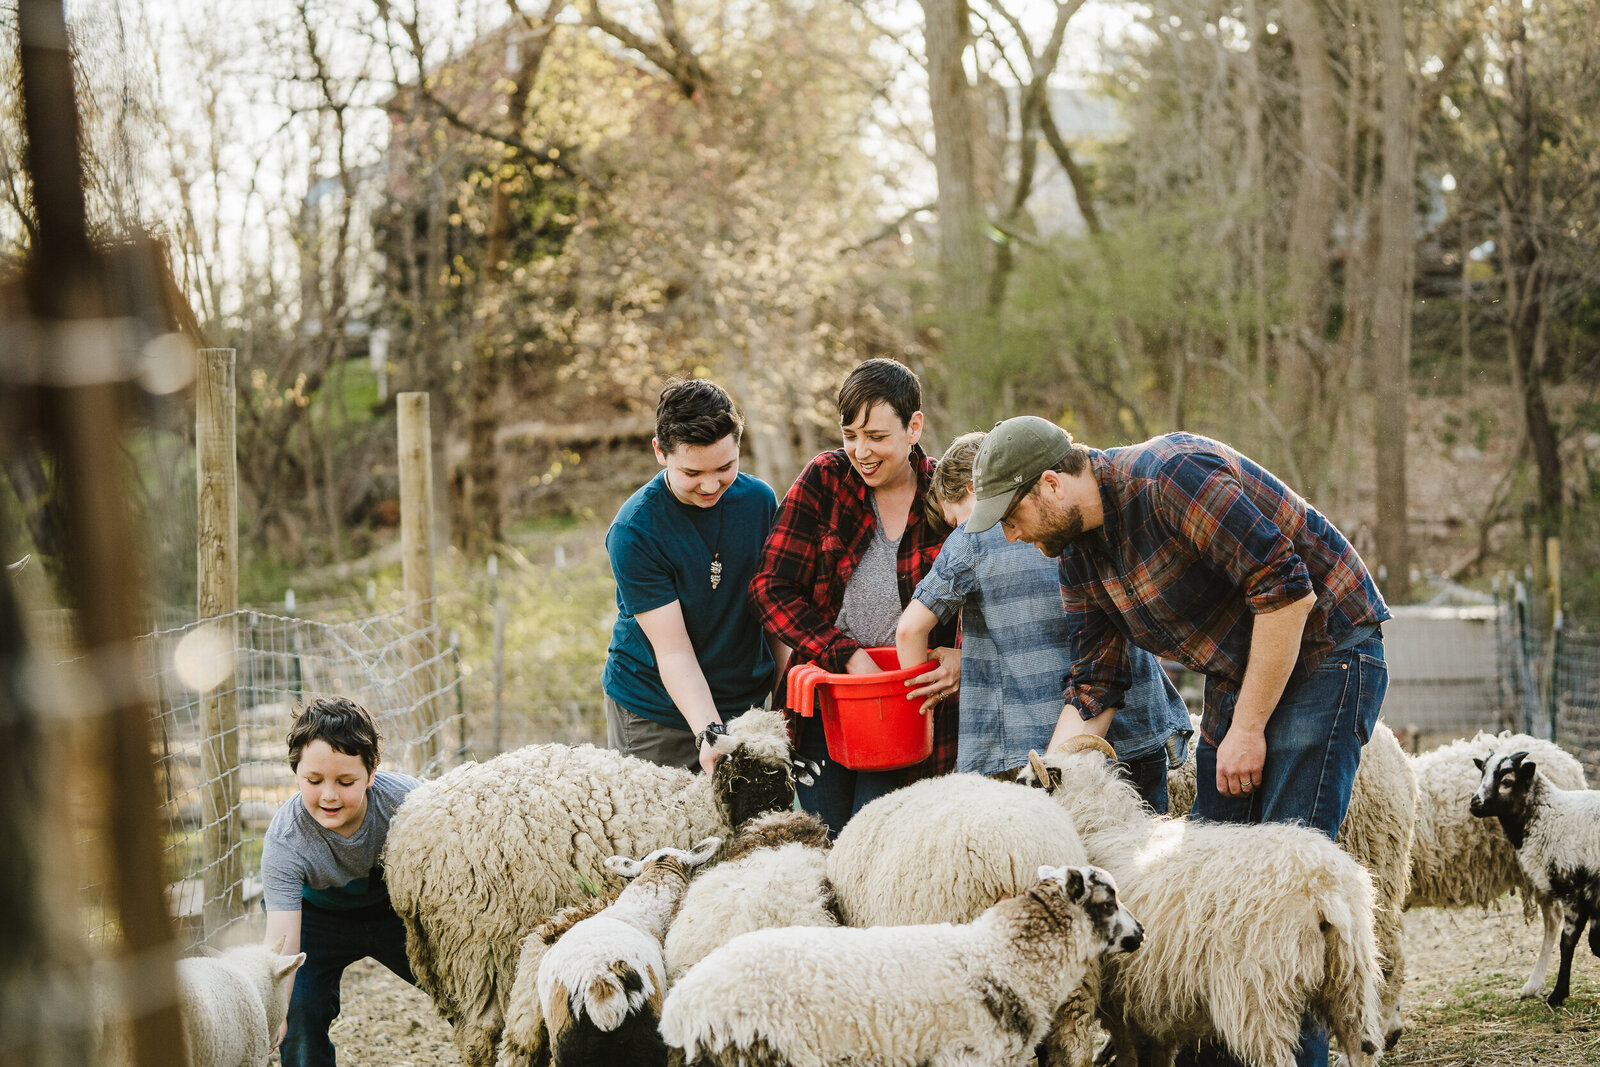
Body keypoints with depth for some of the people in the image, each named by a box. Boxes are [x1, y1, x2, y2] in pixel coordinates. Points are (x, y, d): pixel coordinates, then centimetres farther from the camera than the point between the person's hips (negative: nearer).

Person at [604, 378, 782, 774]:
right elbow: (673, 651, -21)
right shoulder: (632, 533, -20)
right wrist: (708, 734, -32)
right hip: (653, 717, -4)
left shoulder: (760, 499, -4)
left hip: (743, 701, 4)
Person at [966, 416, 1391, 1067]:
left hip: (1323, 653, -9)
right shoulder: (1078, 553, 3)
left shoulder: (1172, 479, -25)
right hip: (1237, 673, 9)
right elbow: (1093, 688, 7)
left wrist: (1248, 728, -21)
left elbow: (1287, 591, -27)